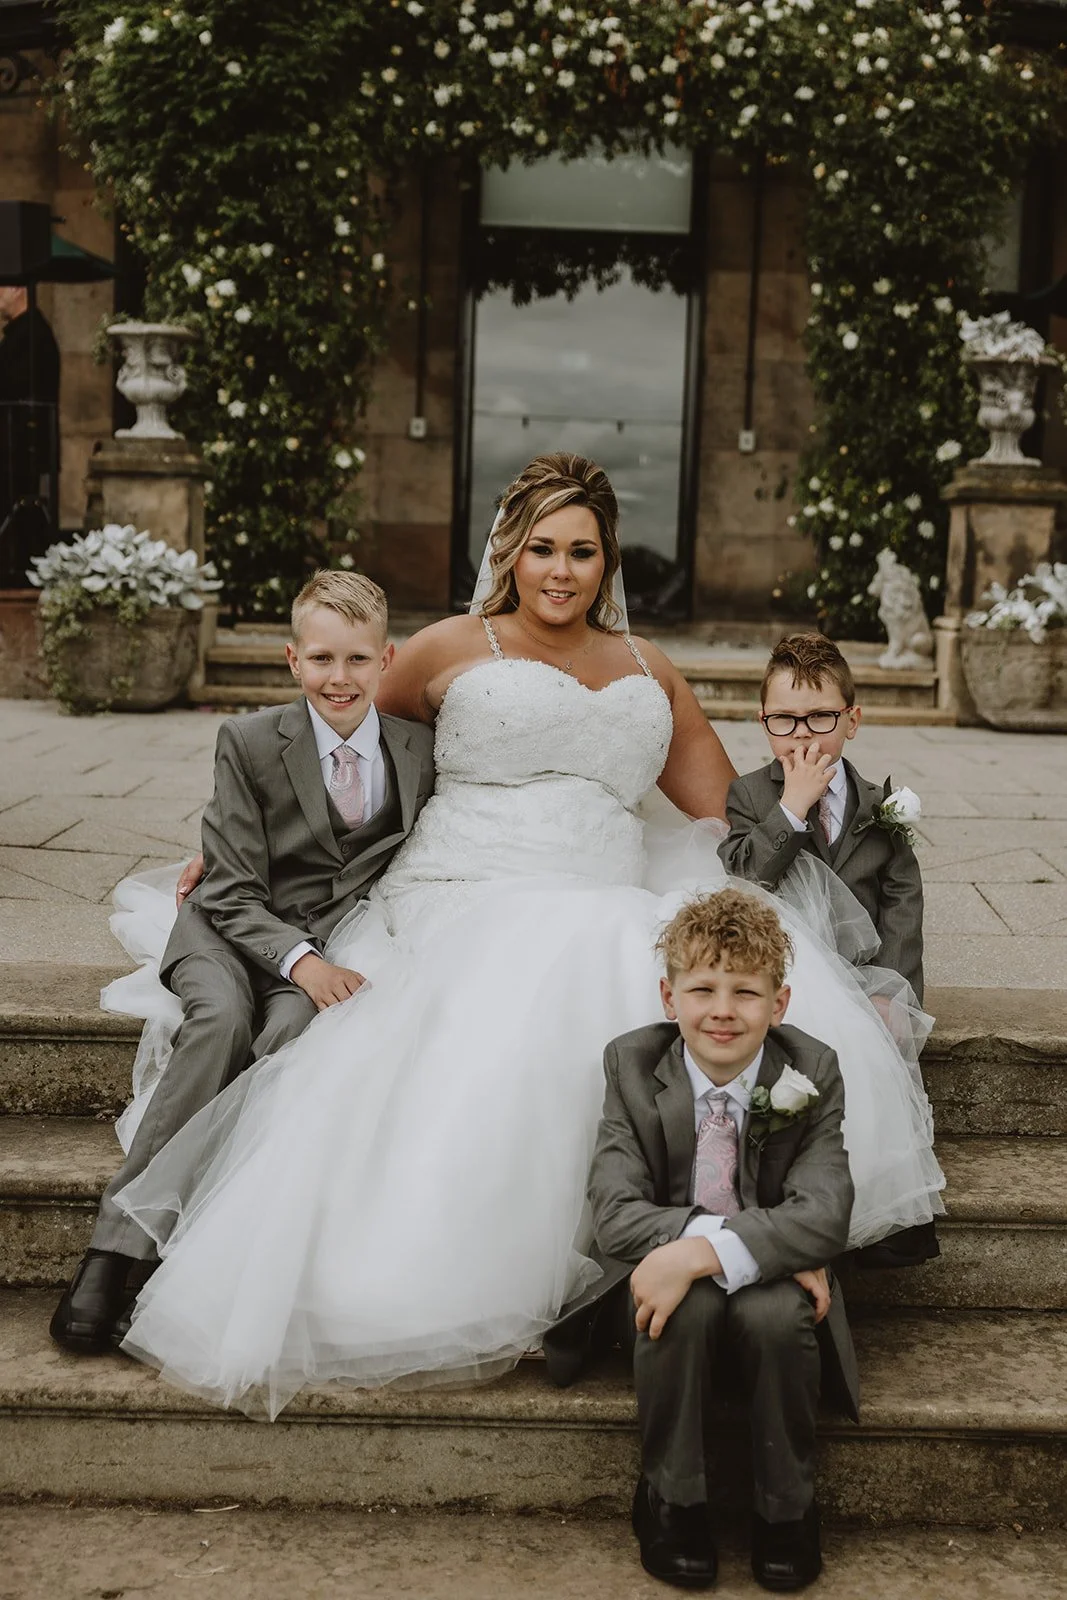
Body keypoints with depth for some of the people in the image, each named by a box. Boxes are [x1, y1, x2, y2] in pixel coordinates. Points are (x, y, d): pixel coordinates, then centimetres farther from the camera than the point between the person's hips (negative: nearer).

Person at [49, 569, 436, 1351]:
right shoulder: (249, 742, -6)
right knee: (222, 1021, -33)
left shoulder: (421, 748, 0)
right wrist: (298, 960, -26)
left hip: (338, 940, 1)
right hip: (234, 931, -1)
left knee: (292, 1033, -32)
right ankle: (119, 1248, -30)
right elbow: (236, 893, -8)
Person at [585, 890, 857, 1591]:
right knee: (688, 1307, -32)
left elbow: (824, 1215, -24)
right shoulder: (633, 1065, -10)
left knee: (775, 1313, -32)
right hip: (673, 1278, 0)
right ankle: (673, 1500, -9)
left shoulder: (811, 1073, -12)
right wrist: (758, 1239, -28)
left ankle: (786, 1508, -7)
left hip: (774, 1288, 0)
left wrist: (703, 1251, -38)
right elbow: (615, 1212, -18)